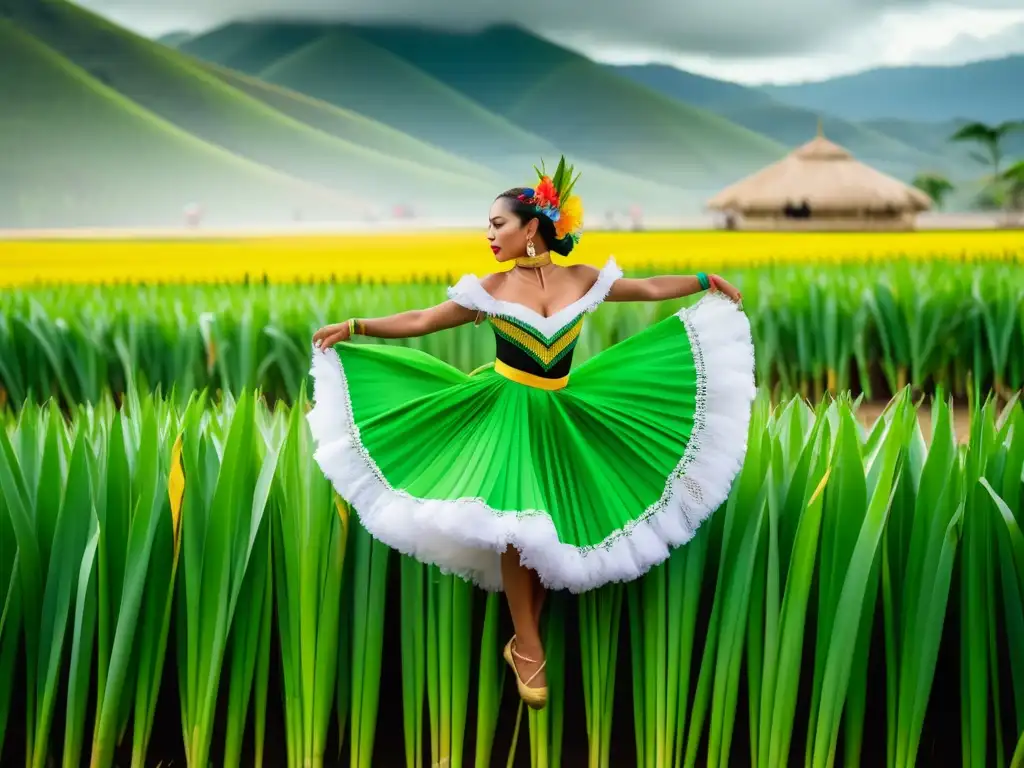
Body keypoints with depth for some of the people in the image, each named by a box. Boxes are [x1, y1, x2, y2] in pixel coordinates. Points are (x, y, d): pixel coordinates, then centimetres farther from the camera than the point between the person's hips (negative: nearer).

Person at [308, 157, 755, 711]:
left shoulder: (582, 279, -1)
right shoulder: (489, 289, -4)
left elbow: (649, 289, 9)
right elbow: (420, 321, -3)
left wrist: (706, 281, 9)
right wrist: (354, 328, -9)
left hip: (558, 414, 2)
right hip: (506, 410, -2)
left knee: (549, 525, -1)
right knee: (514, 524, -11)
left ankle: (524, 639, 12)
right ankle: (528, 647, 3)